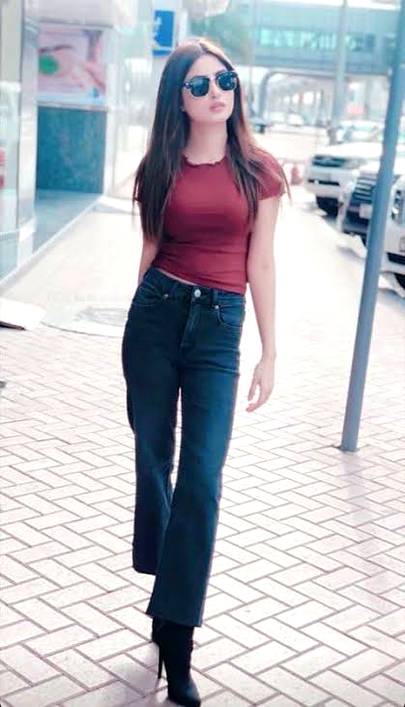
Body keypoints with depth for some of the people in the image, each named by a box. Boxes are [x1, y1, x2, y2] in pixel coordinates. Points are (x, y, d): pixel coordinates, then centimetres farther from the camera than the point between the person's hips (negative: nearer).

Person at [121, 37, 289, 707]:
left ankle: (177, 635, 2)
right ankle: (167, 587, 34)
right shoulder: (160, 167, 5)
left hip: (218, 324, -2)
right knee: (153, 460, 10)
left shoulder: (259, 170, 1)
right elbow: (151, 251, 11)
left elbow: (261, 263, 2)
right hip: (156, 313, 2)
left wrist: (270, 352, 1)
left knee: (202, 478, -8)